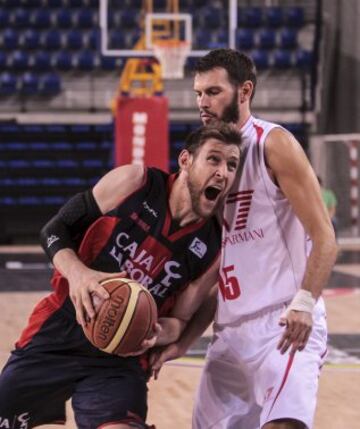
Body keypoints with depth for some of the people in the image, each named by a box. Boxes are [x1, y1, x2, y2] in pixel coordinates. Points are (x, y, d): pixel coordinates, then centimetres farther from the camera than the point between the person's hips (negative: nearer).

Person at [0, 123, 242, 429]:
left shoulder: (213, 251, -7)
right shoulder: (133, 183, -10)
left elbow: (179, 320, 3)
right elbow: (56, 229, -5)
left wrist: (155, 334, -20)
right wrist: (77, 273, -25)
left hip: (120, 360, 0)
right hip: (55, 336, 0)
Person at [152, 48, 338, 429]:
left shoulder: (275, 145, -5)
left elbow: (324, 238, -11)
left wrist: (304, 302, -26)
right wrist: (184, 341, 11)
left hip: (284, 324, -8)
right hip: (230, 331, 8)